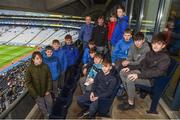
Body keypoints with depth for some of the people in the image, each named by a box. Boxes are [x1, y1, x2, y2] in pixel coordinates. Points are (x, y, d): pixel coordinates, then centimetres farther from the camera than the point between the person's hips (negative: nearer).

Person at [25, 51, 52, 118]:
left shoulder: (45, 66, -15)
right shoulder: (30, 69, -18)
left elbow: (49, 78, -5)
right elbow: (28, 82, -13)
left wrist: (48, 90, -6)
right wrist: (35, 95, -13)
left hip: (45, 90, 2)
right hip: (36, 92, -1)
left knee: (50, 102, 14)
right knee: (42, 106, 14)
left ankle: (49, 114, 47)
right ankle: (46, 116, 45)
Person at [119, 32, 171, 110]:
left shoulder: (165, 58, -16)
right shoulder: (150, 53, 7)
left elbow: (158, 72, -28)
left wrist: (139, 75, -36)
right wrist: (130, 67, -2)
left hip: (151, 79, -8)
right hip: (142, 72, 8)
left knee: (130, 79, -31)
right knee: (122, 72, -3)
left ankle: (131, 103, -12)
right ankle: (128, 93, 9)